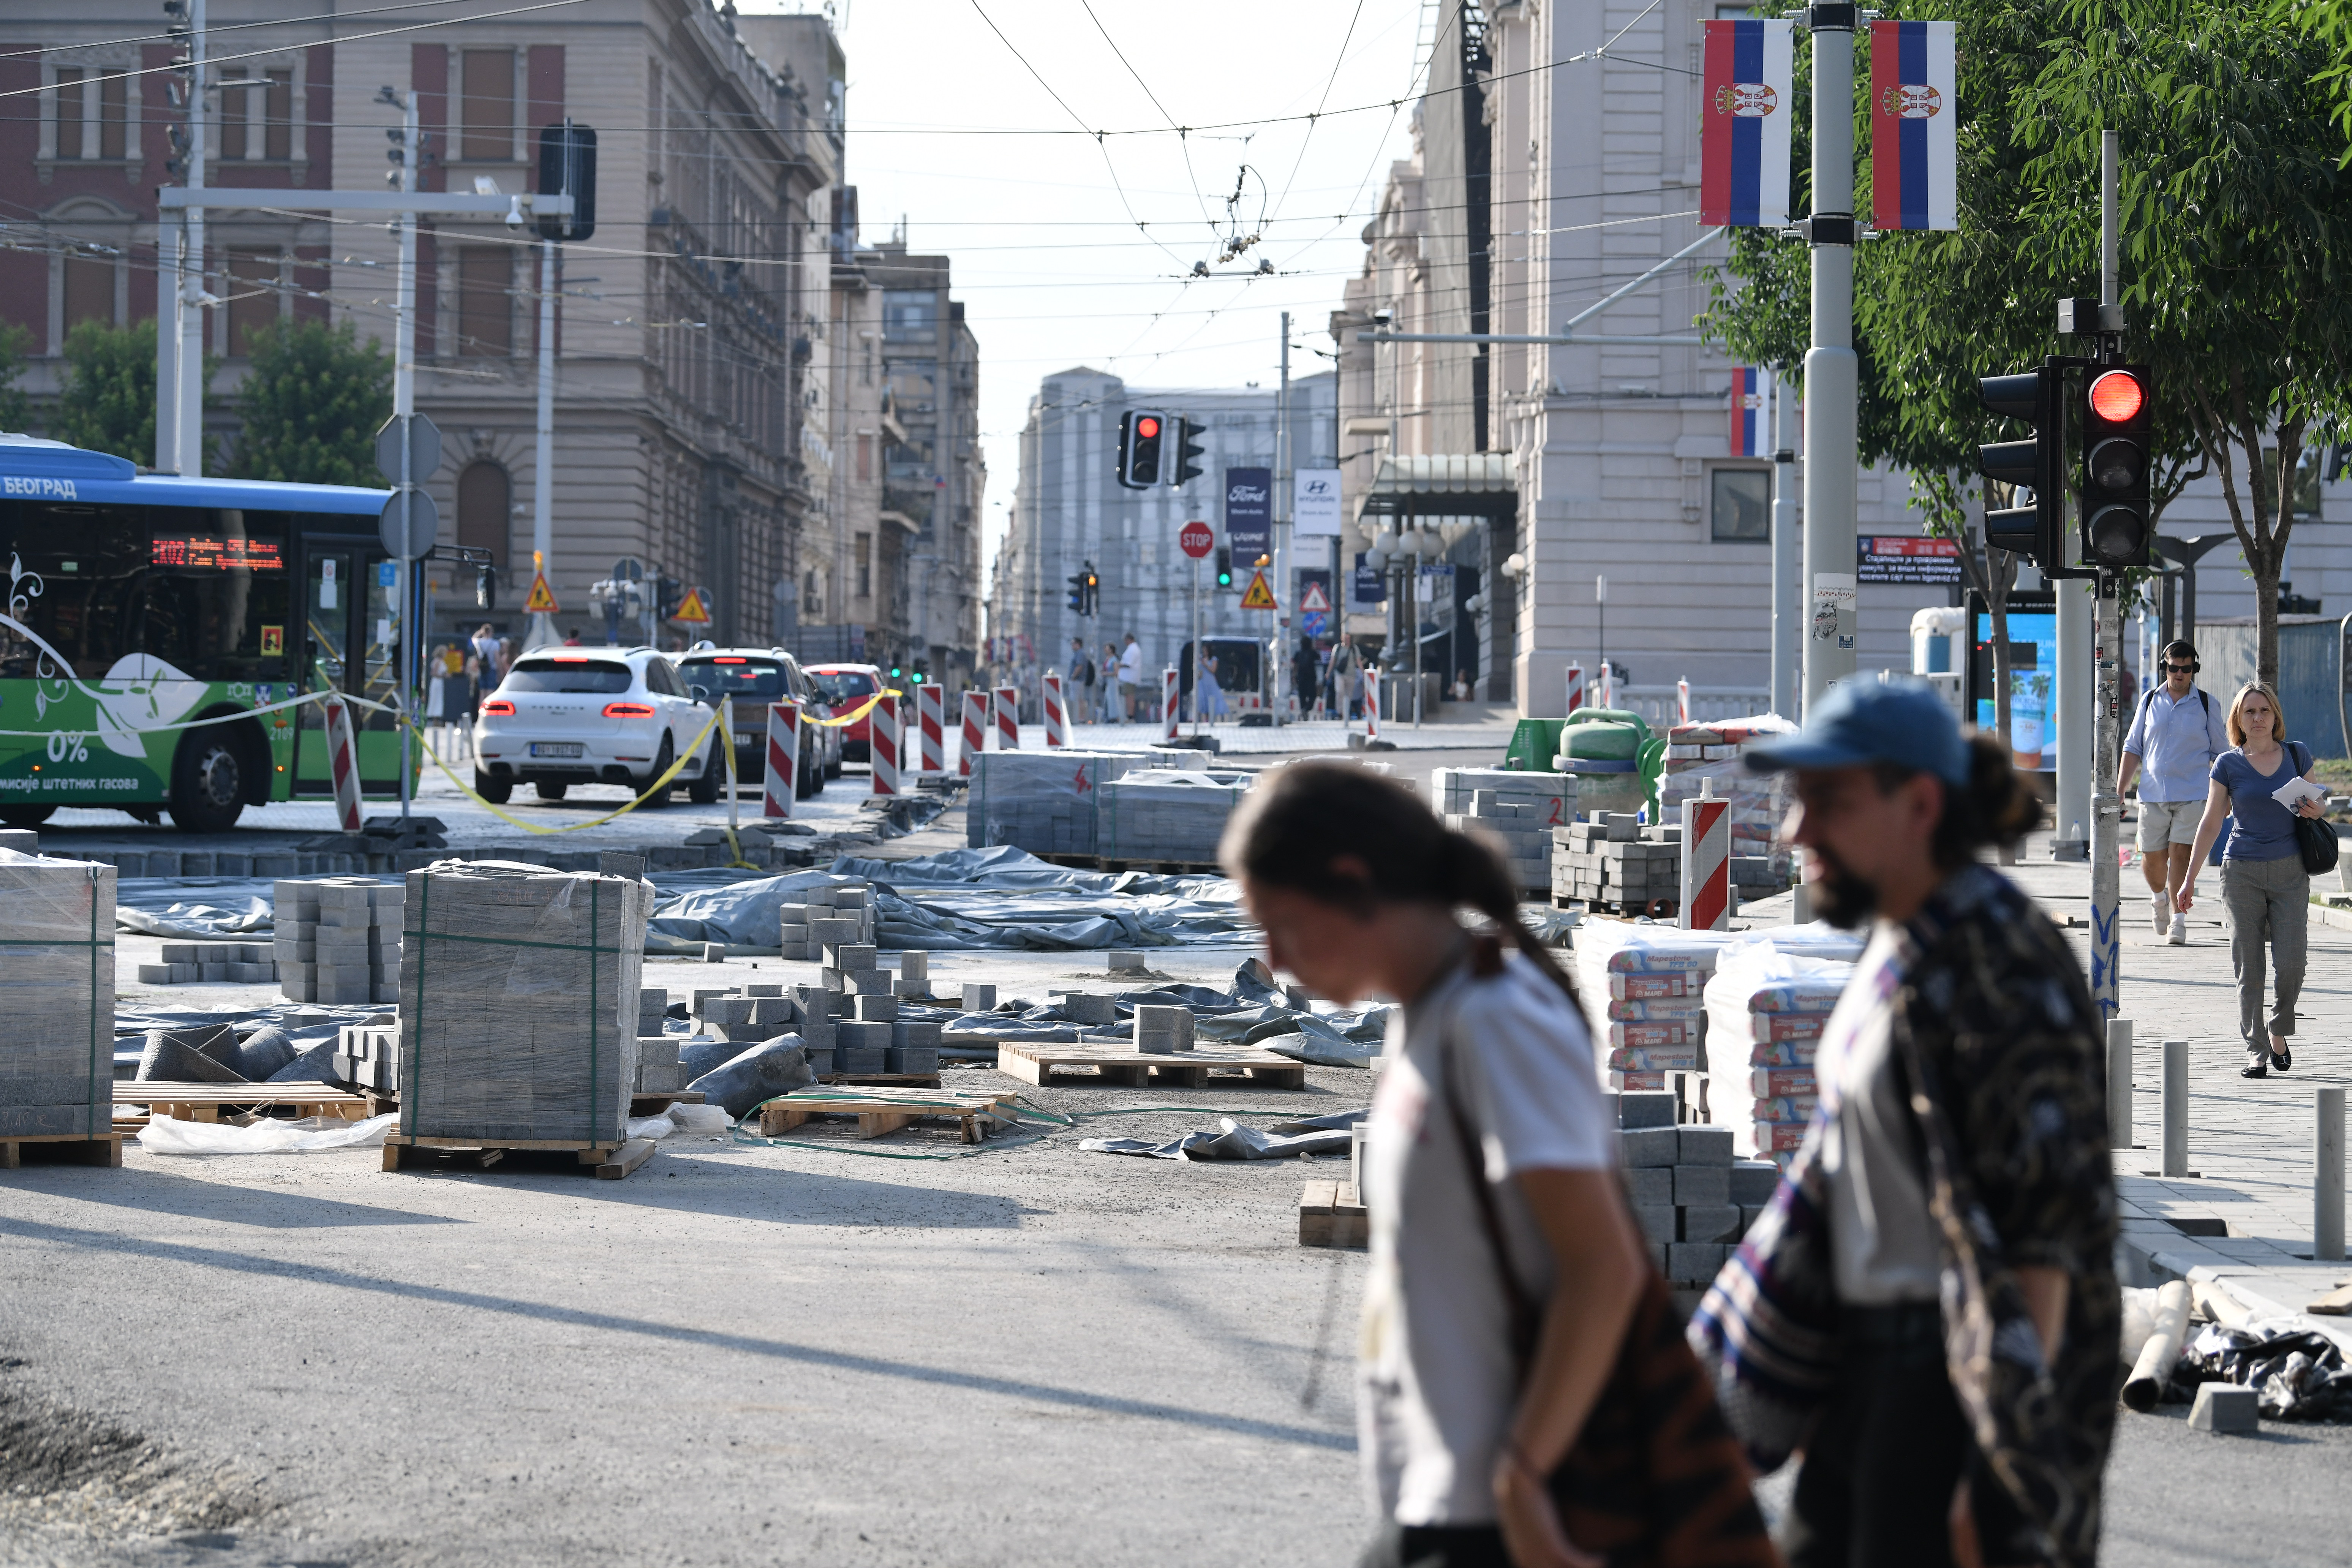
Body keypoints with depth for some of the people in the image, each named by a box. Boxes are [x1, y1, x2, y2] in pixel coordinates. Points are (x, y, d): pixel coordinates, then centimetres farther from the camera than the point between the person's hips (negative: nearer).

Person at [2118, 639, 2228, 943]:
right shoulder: (2150, 701, 9)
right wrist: (2120, 789, 6)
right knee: (2151, 857, 4)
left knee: (2181, 853, -11)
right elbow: (2133, 747, 13)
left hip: (2192, 795, -2)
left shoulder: (2206, 705, 4)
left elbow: (2220, 752, 9)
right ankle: (2159, 897, 35)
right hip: (2153, 793, 2)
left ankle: (2177, 919, -7)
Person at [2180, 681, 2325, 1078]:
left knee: (2291, 961, -7)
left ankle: (2279, 1031, 19)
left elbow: (2317, 802, 16)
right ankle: (2255, 1051, 4)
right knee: (2249, 967, -2)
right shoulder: (2228, 765, 2)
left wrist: (2315, 809, -9)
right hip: (2243, 873, 0)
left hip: (2290, 870, 0)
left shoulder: (2297, 754, 5)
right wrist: (2189, 879, 3)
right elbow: (2211, 823, 6)